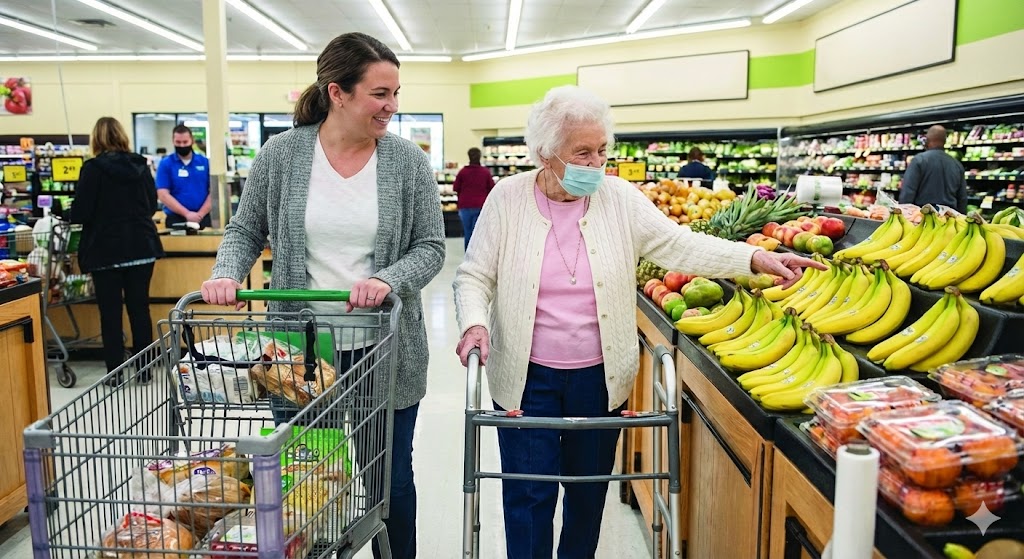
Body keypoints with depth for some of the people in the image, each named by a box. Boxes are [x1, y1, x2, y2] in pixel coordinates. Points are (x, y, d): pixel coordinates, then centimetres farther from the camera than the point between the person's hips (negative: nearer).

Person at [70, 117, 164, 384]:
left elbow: (80, 213, -10)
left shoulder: (93, 169, -9)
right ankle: (144, 368, 13)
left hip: (106, 250, -3)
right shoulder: (141, 166, 3)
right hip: (142, 247, 4)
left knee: (110, 311, 4)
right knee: (139, 307, 9)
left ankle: (115, 372, 7)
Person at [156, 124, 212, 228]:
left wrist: (200, 214, -11)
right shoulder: (165, 164, 1)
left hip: (202, 219, 1)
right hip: (176, 219, -1)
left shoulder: (205, 162, 5)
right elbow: (163, 195, -6)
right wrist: (187, 214, -15)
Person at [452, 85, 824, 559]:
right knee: (530, 494, 4)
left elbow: (679, 245, -7)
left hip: (600, 376, 2)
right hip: (528, 378, -2)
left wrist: (757, 259, -18)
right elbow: (474, 276, -2)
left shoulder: (620, 199, -2)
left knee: (590, 488, 16)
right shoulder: (508, 198, -5)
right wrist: (474, 323, -21)